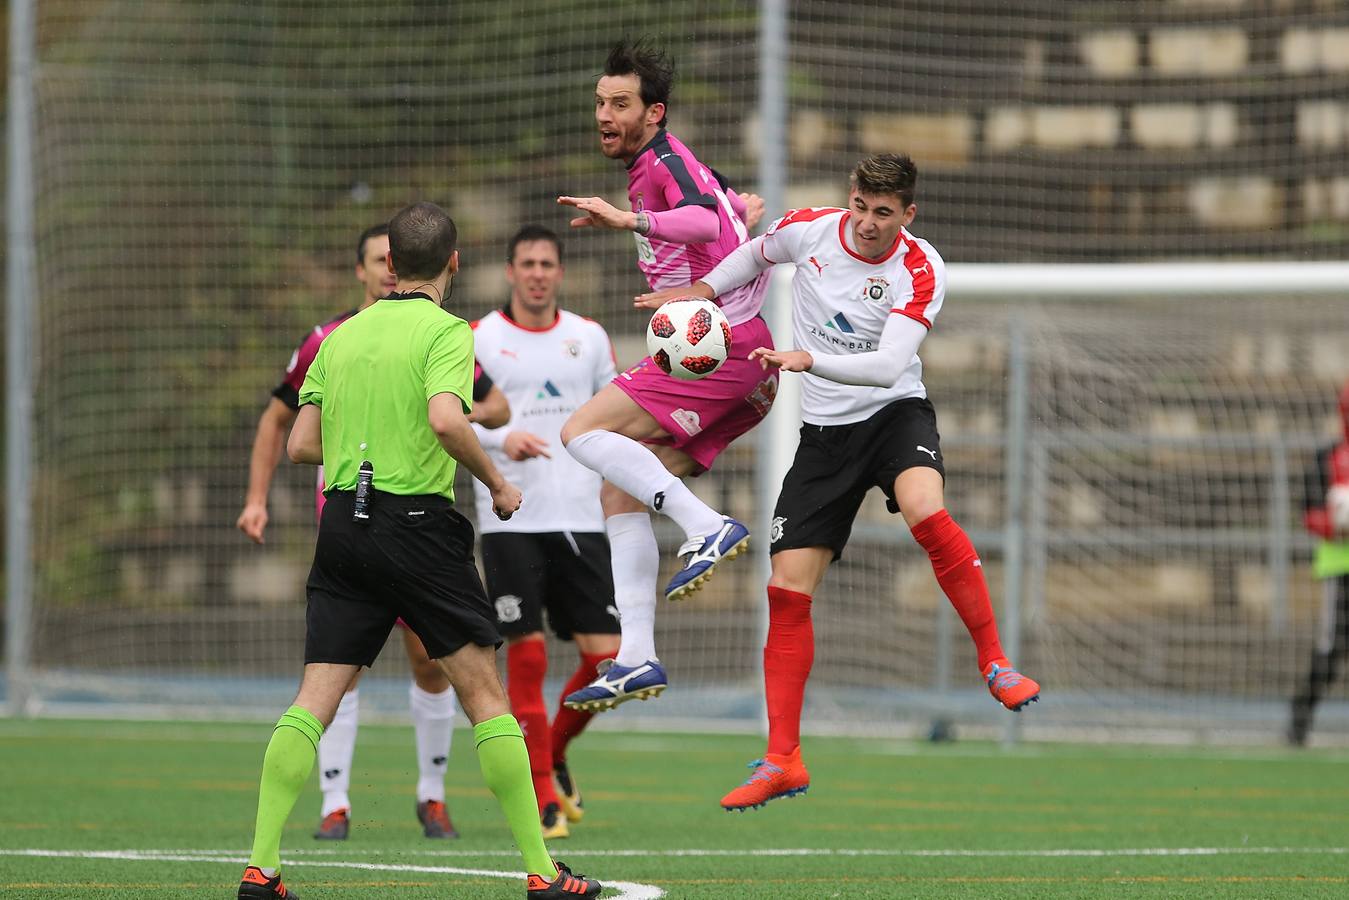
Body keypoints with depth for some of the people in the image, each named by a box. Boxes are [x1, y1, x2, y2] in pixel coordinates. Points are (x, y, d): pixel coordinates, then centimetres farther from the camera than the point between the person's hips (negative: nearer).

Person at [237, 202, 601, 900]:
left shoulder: (343, 334, 12)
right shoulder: (446, 331, -5)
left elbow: (300, 445, 11)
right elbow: (446, 419, -22)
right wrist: (497, 484, -7)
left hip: (342, 522, 5)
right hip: (417, 522, -5)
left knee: (314, 699, 3)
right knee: (484, 695, 2)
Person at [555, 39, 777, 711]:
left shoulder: (665, 161, -9)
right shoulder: (656, 167, 21)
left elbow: (707, 222, -33)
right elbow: (746, 208, 39)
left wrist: (629, 220, -43)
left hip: (723, 345, -10)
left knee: (583, 432, -17)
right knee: (619, 493, 6)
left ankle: (707, 528, -25)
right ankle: (637, 660, 1)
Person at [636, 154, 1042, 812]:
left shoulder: (921, 271, -16)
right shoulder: (809, 231, -5)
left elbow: (889, 364, -28)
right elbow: (758, 252, 19)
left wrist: (807, 359, -38)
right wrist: (701, 291, 9)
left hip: (895, 412, -3)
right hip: (825, 431, 4)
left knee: (925, 512, -36)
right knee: (787, 589, -4)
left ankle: (995, 665, -22)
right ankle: (782, 759, 3)